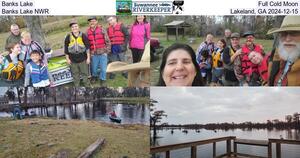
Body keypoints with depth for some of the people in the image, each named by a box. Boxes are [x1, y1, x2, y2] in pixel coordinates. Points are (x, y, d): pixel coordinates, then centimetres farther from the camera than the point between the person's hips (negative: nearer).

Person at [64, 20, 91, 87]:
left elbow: (87, 47, -2)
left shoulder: (83, 36, -4)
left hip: (83, 59, -1)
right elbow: (66, 49, 5)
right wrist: (67, 59, 4)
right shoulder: (68, 37, -1)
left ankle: (87, 86, 24)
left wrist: (88, 58, -3)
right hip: (73, 60, 1)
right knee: (75, 75, 12)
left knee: (85, 74, 9)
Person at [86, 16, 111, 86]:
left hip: (102, 52, -2)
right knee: (94, 67, 12)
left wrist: (107, 50, -5)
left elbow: (107, 41, -2)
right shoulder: (88, 32, 6)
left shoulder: (102, 29, -3)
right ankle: (94, 76, 40)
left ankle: (102, 79, 22)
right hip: (93, 53, 2)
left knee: (103, 68, 2)